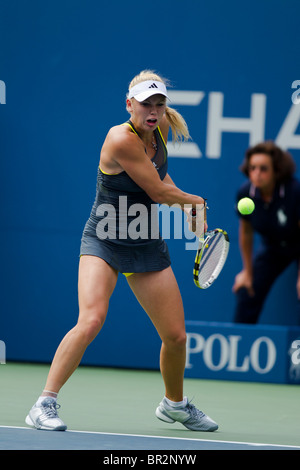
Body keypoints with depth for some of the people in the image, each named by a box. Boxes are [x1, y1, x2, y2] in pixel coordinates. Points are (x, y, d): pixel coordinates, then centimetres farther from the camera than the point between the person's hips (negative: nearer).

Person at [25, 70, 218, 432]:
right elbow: (159, 191, -16)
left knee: (175, 335, 6)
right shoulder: (121, 139, -22)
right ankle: (45, 405, -20)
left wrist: (187, 211, 13)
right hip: (103, 243, -7)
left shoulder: (161, 129, 1)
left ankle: (174, 403, 34)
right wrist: (195, 202, 2)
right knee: (91, 321, -28)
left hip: (148, 247, 7)